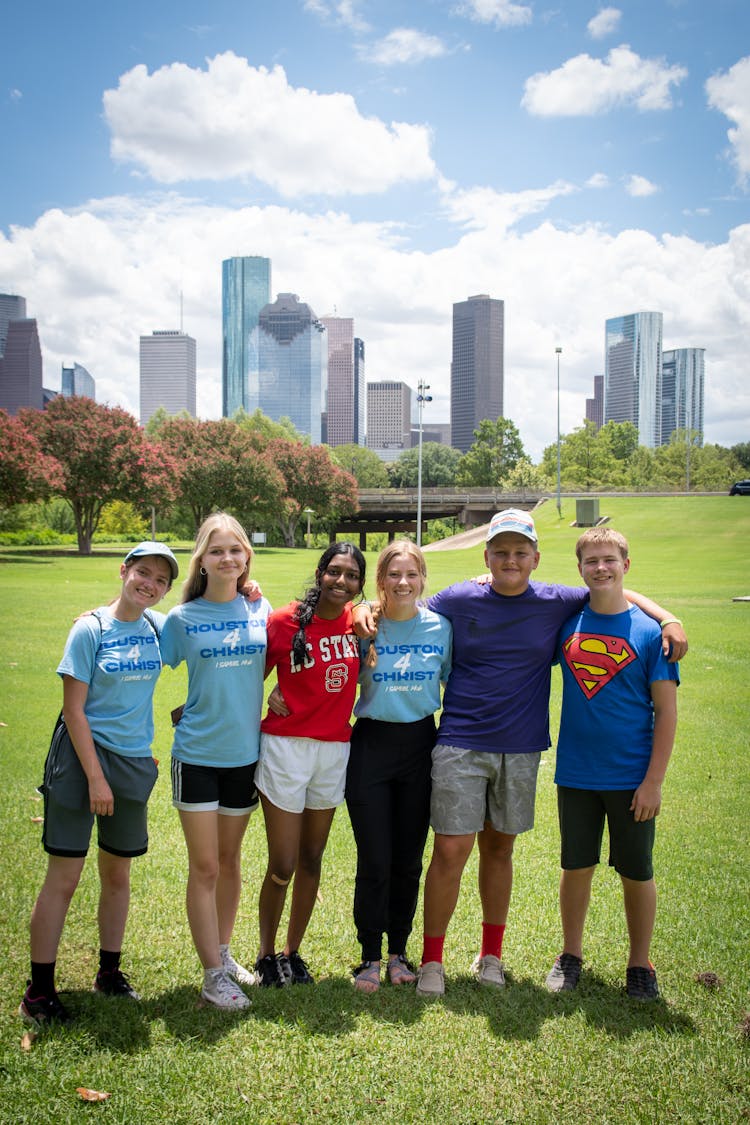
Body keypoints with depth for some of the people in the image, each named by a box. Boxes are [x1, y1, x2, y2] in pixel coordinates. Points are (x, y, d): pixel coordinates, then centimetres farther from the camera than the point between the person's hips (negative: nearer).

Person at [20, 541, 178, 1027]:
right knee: (63, 877, -2)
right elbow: (74, 710, -12)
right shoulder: (91, 628, -11)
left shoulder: (158, 626, 3)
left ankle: (110, 971, 30)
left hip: (134, 763, 5)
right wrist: (95, 777, -15)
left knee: (118, 874, 15)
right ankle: (39, 990, 9)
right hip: (83, 756, -5)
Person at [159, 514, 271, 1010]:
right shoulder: (183, 617, -6)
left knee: (230, 861, 16)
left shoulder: (260, 610, 1)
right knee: (205, 867, 1)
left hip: (245, 752, 3)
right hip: (197, 754, -3)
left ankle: (224, 953, 32)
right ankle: (213, 974, 11)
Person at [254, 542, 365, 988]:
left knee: (312, 859, 14)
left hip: (335, 750, 4)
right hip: (285, 747, -4)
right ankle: (266, 955, 24)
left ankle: (293, 953, 31)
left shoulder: (358, 620, 0)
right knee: (282, 866, 1)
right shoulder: (284, 622, -9)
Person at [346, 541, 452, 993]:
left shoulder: (440, 627, -1)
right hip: (371, 746, -2)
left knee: (408, 861, 10)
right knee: (375, 862, 0)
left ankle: (399, 951, 27)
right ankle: (371, 956, 18)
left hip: (420, 746, 2)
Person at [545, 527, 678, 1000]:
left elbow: (667, 711, -7)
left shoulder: (649, 631, -8)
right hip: (576, 774, 2)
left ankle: (641, 965, 28)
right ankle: (571, 956, 31)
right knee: (576, 868, 13)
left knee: (637, 873, 10)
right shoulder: (567, 623, 1)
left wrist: (654, 781, -12)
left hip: (632, 778, -2)